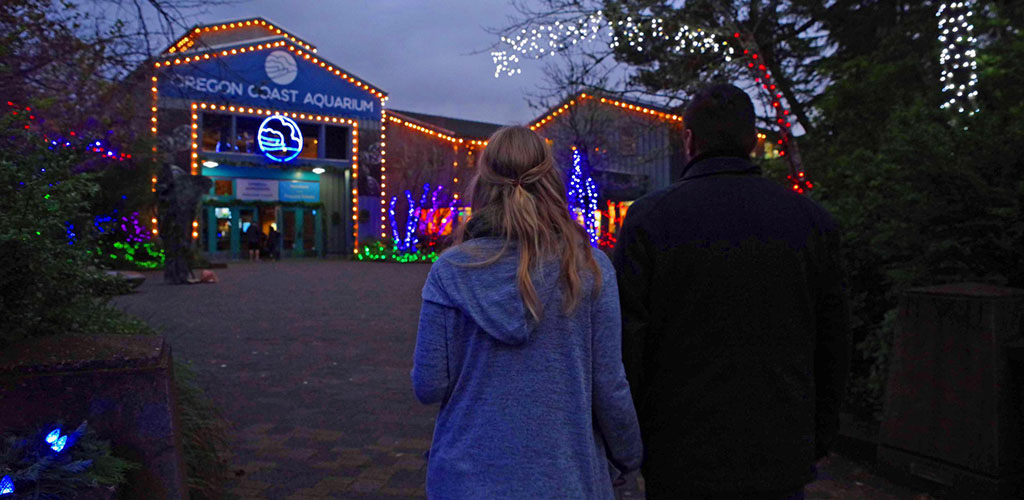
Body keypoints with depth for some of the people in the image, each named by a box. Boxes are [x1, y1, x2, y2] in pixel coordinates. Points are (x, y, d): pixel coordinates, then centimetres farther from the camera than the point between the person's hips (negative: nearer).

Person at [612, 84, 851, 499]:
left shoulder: (648, 218, -10)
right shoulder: (812, 220, 0)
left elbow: (627, 342, -9)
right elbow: (833, 344, 5)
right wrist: (818, 441, 16)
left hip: (682, 461, -2)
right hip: (783, 463, 3)